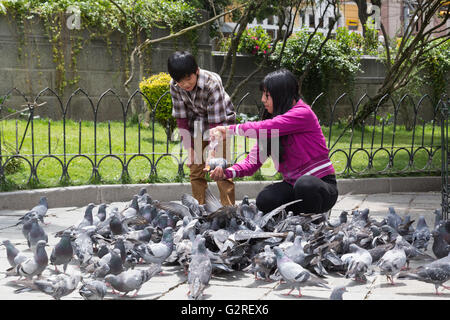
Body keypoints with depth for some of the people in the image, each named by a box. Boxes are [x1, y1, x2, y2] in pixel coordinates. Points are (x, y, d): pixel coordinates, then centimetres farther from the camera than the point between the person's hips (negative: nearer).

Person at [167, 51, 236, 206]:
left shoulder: (212, 83, -32)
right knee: (195, 171, 3)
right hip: (196, 125, 4)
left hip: (220, 122, -4)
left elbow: (215, 122, -29)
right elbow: (181, 118, -10)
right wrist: (189, 150, -12)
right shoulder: (175, 86, -19)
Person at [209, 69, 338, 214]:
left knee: (305, 184, -38)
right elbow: (254, 160, 0)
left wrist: (229, 129, -16)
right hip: (293, 185, 6)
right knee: (265, 200, -23)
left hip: (322, 185, -6)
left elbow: (264, 128, -29)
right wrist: (227, 172, -19)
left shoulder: (303, 114, -16)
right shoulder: (273, 118, 8)